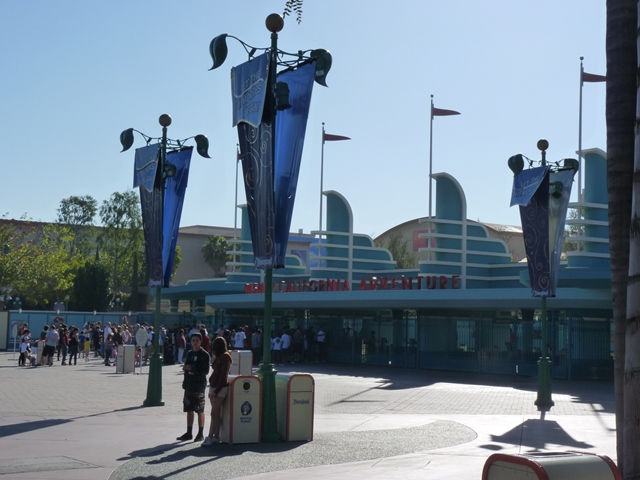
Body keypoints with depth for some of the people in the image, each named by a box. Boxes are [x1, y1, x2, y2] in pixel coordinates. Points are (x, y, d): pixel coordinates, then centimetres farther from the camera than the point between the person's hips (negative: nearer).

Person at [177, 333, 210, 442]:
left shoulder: (204, 355, -7)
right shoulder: (189, 353, 13)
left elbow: (205, 371, -13)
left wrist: (192, 368, -17)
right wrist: (185, 368, -2)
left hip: (199, 385, -6)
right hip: (189, 385, 6)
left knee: (200, 410, -1)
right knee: (189, 410, 10)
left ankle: (200, 434, 5)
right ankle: (189, 433, 18)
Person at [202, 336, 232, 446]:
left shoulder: (225, 357, -11)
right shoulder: (219, 357, 16)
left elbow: (223, 375, -16)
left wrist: (216, 390, -17)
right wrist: (212, 390, 13)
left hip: (221, 387, -9)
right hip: (213, 386, 9)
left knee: (214, 413, -11)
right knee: (216, 413, 7)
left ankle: (210, 437, -12)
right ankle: (216, 436, 9)